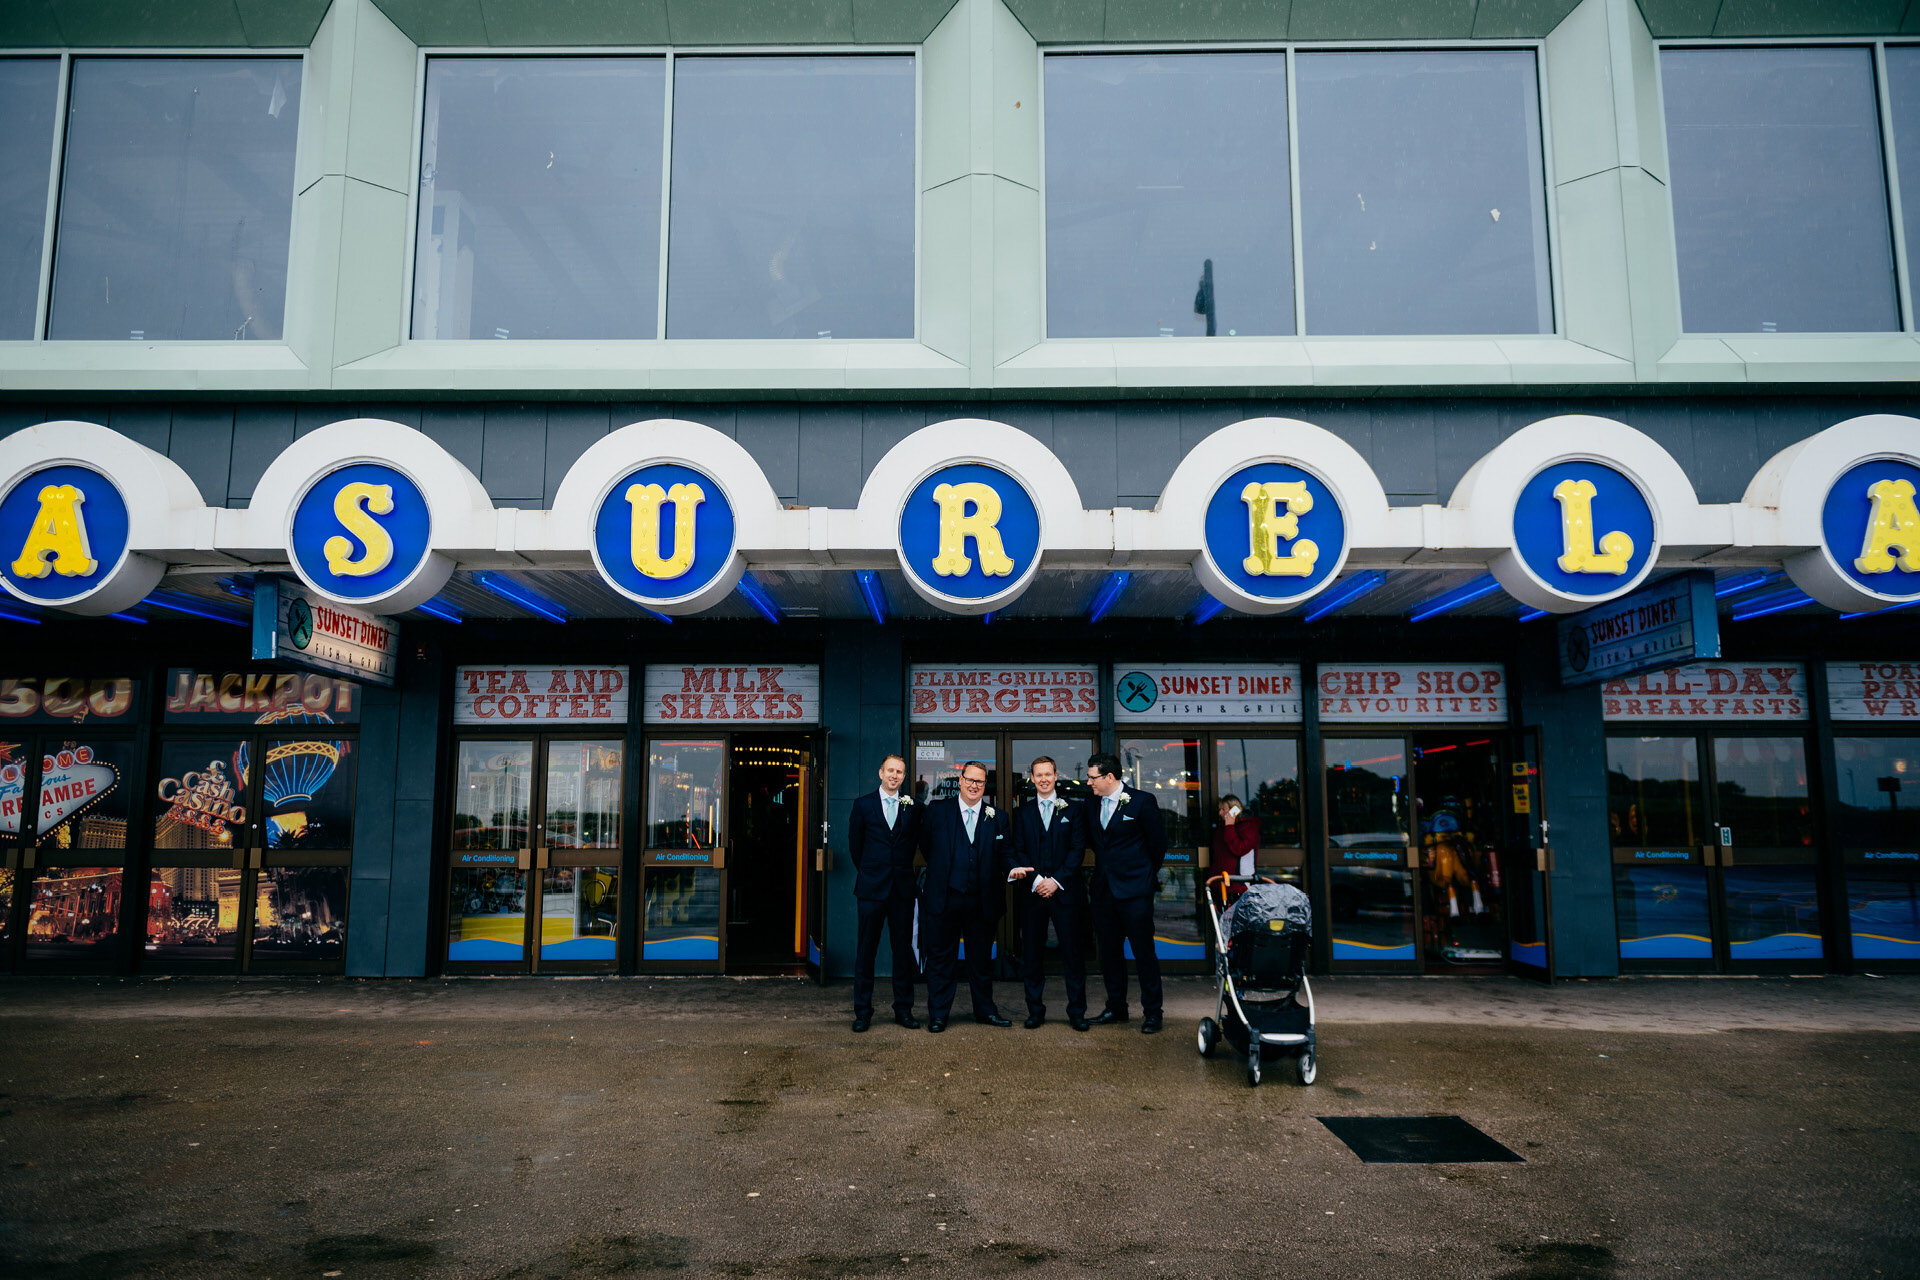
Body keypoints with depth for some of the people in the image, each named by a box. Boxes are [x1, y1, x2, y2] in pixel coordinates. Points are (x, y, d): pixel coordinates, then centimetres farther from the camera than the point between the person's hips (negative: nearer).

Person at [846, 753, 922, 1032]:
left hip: (903, 888, 2)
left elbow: (915, 842, 12)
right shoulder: (863, 805, 4)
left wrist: (902, 870, 9)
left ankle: (903, 1009, 15)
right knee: (866, 949, 2)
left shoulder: (912, 807, 7)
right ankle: (862, 1010, 10)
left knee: (903, 949, 6)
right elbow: (854, 844, 9)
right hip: (872, 888, -1)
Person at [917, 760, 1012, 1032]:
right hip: (943, 898, -2)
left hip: (981, 901, 2)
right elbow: (925, 845, 10)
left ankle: (984, 1010, 27)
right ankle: (938, 1014, 16)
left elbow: (1004, 856, 8)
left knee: (982, 958, 13)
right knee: (940, 958, 6)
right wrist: (942, 871, 8)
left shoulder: (997, 818, 6)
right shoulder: (937, 810, 2)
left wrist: (1014, 869, -7)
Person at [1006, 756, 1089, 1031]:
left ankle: (1077, 1012, 7)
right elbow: (1018, 850, 5)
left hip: (1064, 892, -2)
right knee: (1032, 955, 4)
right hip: (1031, 892, 2)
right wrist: (1036, 881, -10)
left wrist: (1057, 880, -10)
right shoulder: (1022, 812, 12)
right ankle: (1035, 1011, 14)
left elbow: (1078, 848, 0)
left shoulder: (1074, 809, 7)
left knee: (1072, 954, -1)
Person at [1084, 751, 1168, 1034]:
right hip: (1104, 890, 6)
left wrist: (1147, 874, 7)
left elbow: (1159, 842, -1)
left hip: (1135, 891, -6)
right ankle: (1116, 1007, 24)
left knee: (1144, 952, -1)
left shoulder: (1142, 801, -9)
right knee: (1109, 952, 11)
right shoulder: (1092, 804, 7)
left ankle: (1152, 1011, 8)